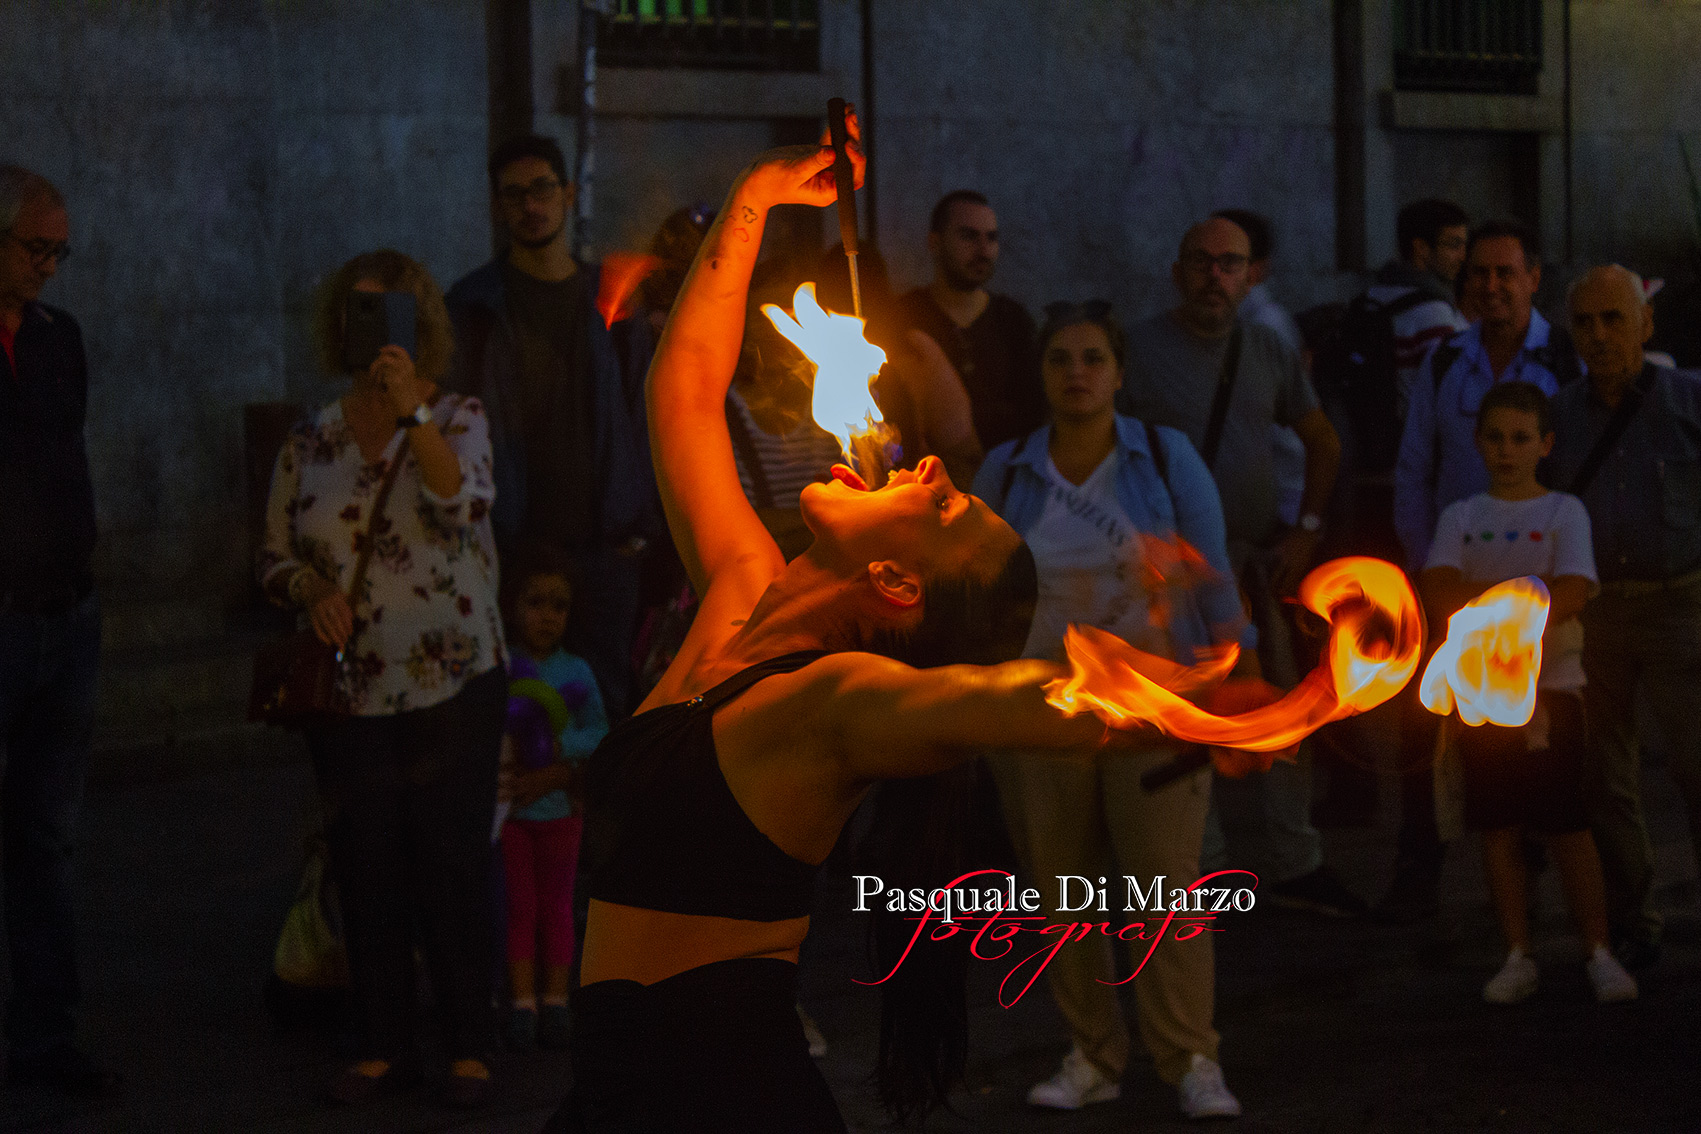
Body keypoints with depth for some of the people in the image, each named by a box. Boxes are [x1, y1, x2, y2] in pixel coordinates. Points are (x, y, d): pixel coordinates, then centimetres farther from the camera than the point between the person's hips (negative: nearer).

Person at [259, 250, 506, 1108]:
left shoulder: (456, 418, 0)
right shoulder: (310, 442, 7)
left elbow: (463, 501, -21)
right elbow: (274, 559, 13)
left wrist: (412, 413, -32)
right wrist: (312, 591, -9)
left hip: (452, 685, -3)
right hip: (346, 692, 3)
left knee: (452, 864, -2)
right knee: (364, 868, 5)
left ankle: (468, 1046, 7)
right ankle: (382, 1044, 15)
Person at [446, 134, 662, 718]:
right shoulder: (473, 306, 4)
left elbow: (640, 416, 10)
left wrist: (641, 522, 1)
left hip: (603, 543, 2)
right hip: (511, 539, -2)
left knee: (604, 693, 4)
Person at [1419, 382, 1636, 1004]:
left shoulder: (1563, 511, 3)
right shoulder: (1461, 517, 10)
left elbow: (1571, 595, -12)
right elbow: (1439, 591, -6)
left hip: (1549, 686, -2)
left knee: (1567, 825, -3)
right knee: (1498, 829, 4)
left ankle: (1599, 953, 4)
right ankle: (1518, 957, 11)